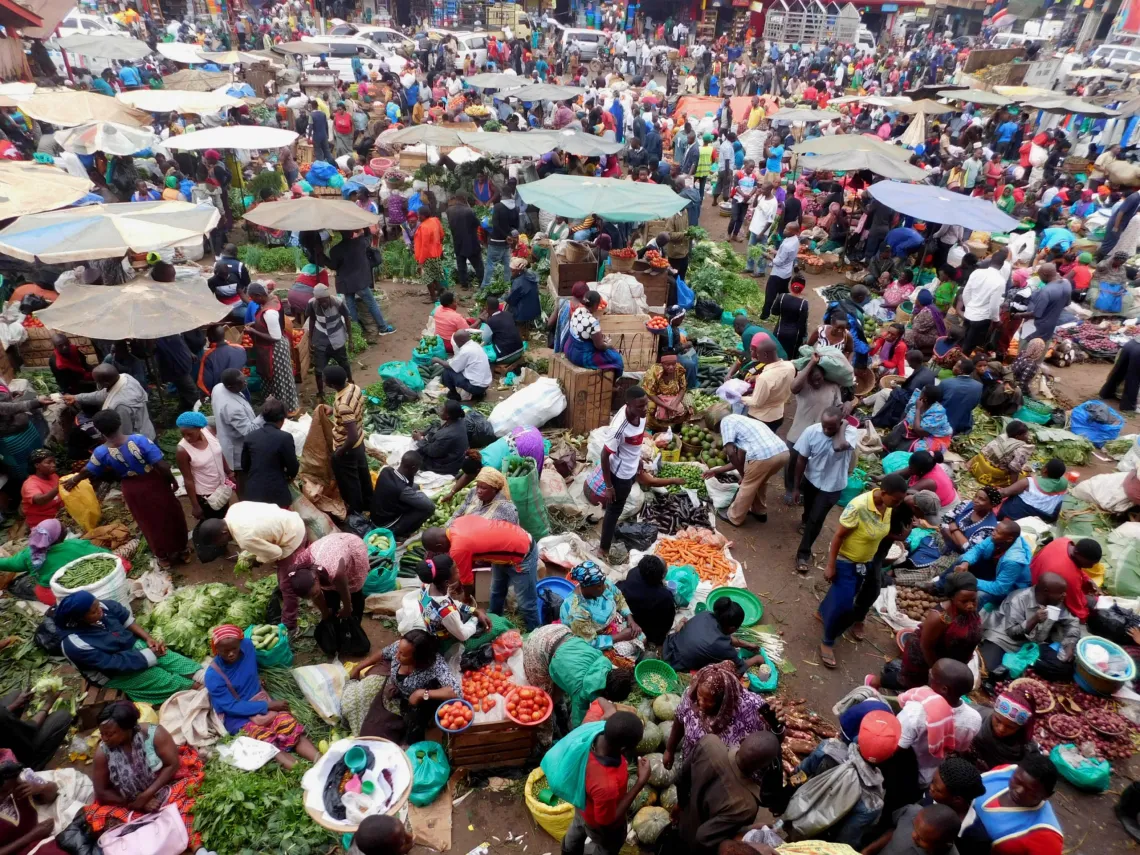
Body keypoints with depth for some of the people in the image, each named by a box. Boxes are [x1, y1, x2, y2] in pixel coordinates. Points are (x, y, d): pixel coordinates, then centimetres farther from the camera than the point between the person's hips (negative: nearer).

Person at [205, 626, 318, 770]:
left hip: (260, 701, 5)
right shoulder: (213, 675, -17)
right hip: (238, 717, -5)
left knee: (292, 728, -23)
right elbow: (231, 707, -16)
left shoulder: (247, 646, -5)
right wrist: (268, 706, -19)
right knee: (268, 741, -32)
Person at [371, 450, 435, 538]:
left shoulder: (386, 470, -12)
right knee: (429, 508, -14)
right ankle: (397, 533, 1)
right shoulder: (402, 489, -33)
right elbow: (430, 505, -23)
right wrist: (418, 492, -7)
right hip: (386, 526, -8)